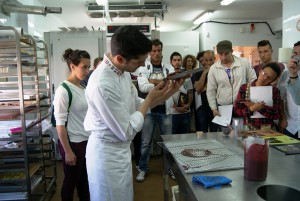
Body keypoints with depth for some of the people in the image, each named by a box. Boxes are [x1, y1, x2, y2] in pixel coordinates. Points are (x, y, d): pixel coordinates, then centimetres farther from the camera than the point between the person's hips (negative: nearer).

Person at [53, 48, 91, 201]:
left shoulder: (83, 88, 5)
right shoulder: (63, 91, -17)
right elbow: (60, 124, -17)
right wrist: (68, 151, -16)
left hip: (87, 141, 7)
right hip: (73, 143, -7)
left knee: (85, 180, 19)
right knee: (71, 181, 12)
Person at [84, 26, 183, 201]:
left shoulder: (123, 71, -3)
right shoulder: (103, 85, -30)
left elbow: (135, 106, 6)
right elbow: (127, 132, -24)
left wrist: (168, 94, -4)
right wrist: (150, 99, -16)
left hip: (120, 149, 8)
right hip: (108, 153, -8)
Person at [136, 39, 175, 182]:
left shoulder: (169, 68, 4)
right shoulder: (143, 68, -2)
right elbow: (143, 87, -18)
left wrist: (154, 81, -15)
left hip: (165, 110, 2)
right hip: (149, 110, -1)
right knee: (145, 142, 10)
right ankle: (143, 169, 27)